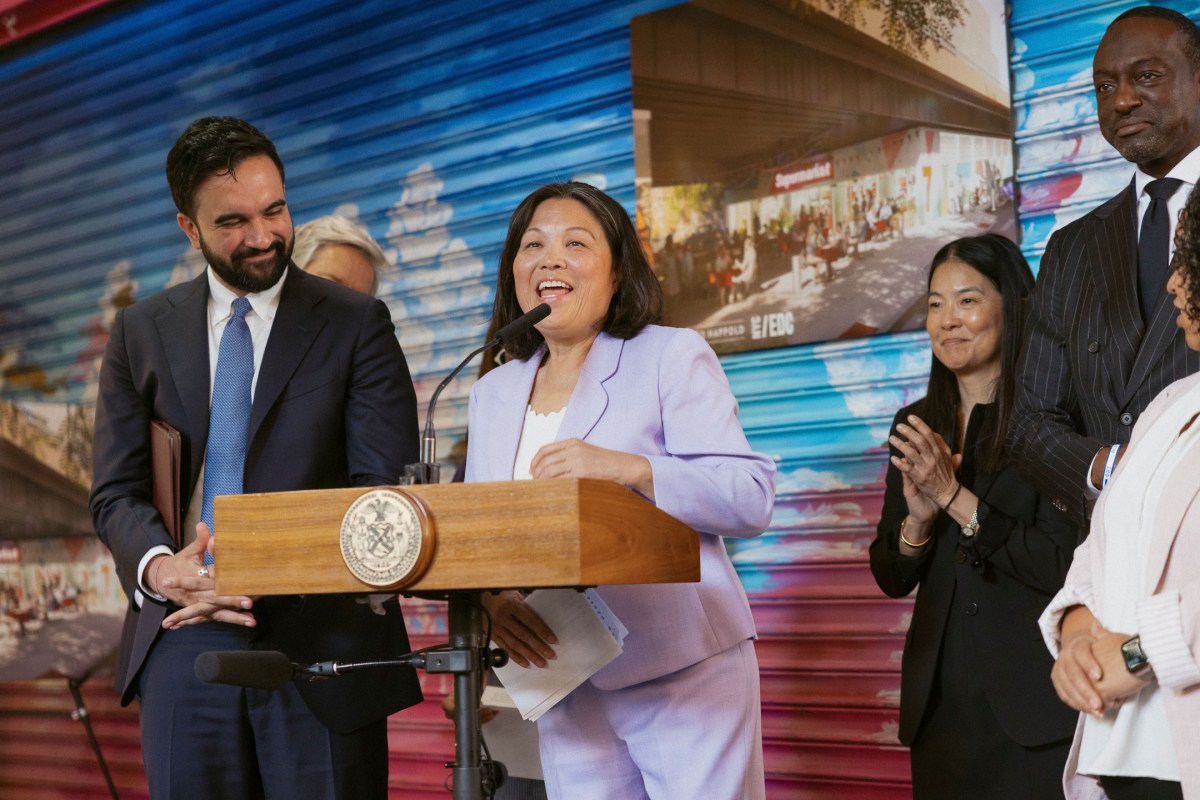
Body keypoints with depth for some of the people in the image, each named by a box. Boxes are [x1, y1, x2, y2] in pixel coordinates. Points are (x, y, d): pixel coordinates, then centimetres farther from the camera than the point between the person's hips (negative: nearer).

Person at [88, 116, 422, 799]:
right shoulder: (142, 333, 11)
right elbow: (117, 491, 9)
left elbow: (385, 485, -4)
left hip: (320, 641, -2)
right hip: (184, 640, 2)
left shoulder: (356, 324, 3)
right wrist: (161, 568, -13)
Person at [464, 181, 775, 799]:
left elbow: (751, 499, -11)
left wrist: (628, 467, -24)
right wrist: (490, 598, -11)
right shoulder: (491, 394, 16)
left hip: (687, 675, -4)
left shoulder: (673, 357, 0)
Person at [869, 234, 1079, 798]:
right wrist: (918, 519, -11)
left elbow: (1063, 566, -16)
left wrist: (955, 498, -18)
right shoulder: (917, 426, 8)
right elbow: (891, 578, 9)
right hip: (941, 698, 5)